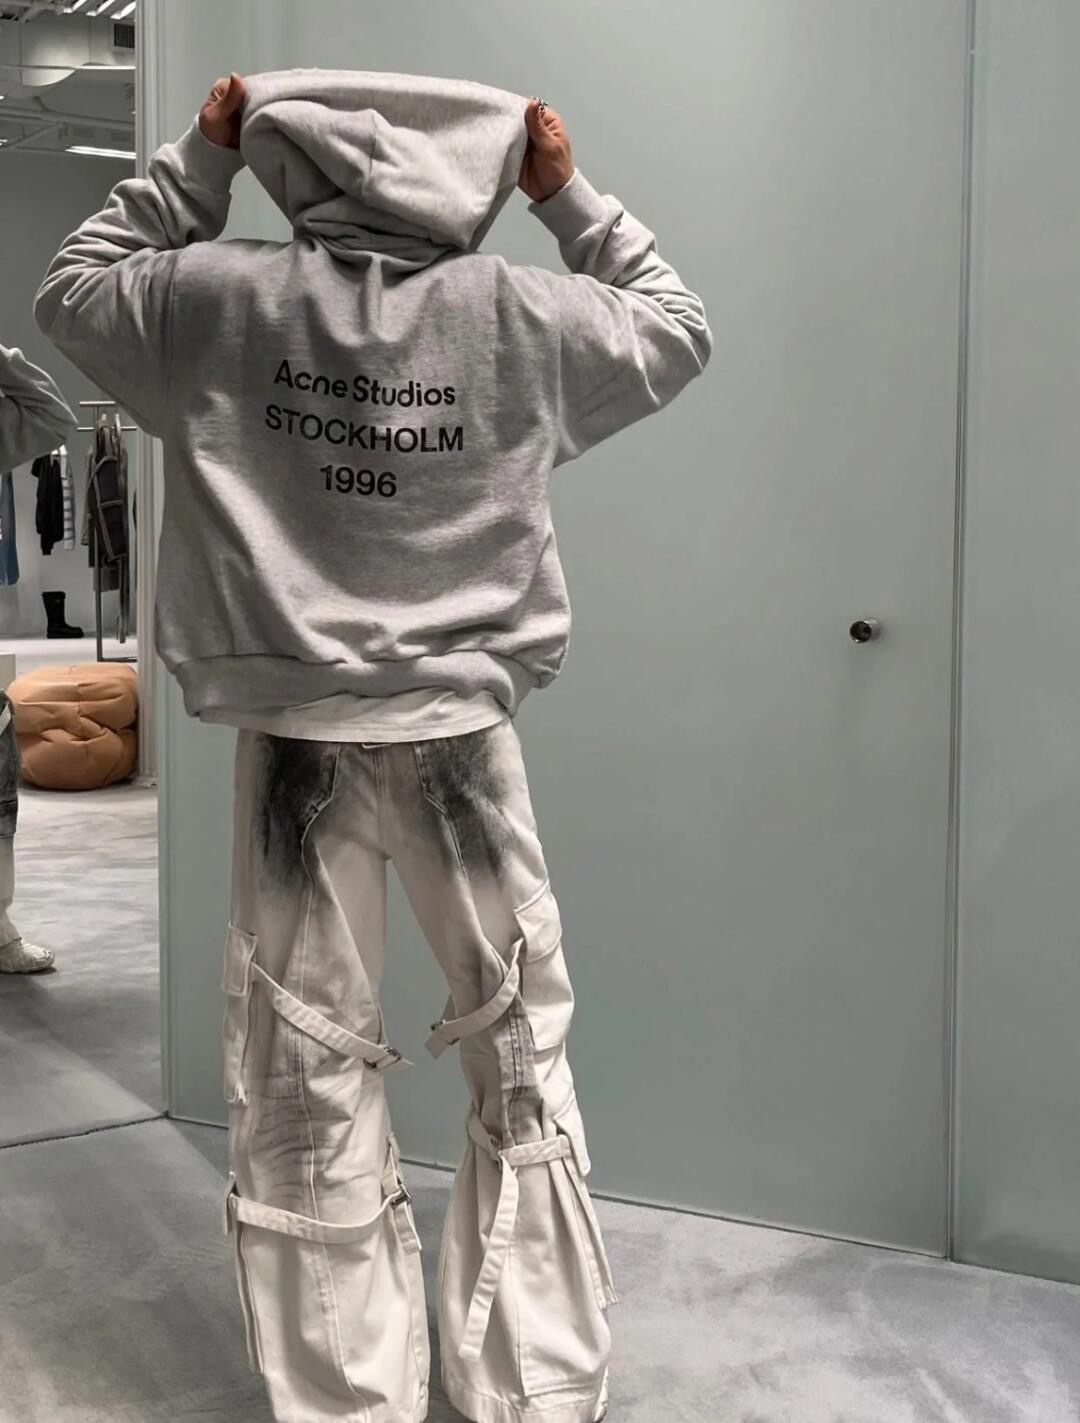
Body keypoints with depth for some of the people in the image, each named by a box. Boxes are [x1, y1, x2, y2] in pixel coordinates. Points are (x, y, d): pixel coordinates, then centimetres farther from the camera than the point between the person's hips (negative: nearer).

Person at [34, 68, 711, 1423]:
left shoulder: (226, 297, -1)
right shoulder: (523, 314, -2)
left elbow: (75, 289, 18)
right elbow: (677, 328, 16)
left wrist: (195, 159, 18)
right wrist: (571, 197, 18)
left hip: (295, 735, 0)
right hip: (462, 735, 0)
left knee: (306, 1085, 9)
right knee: (521, 1057, 13)